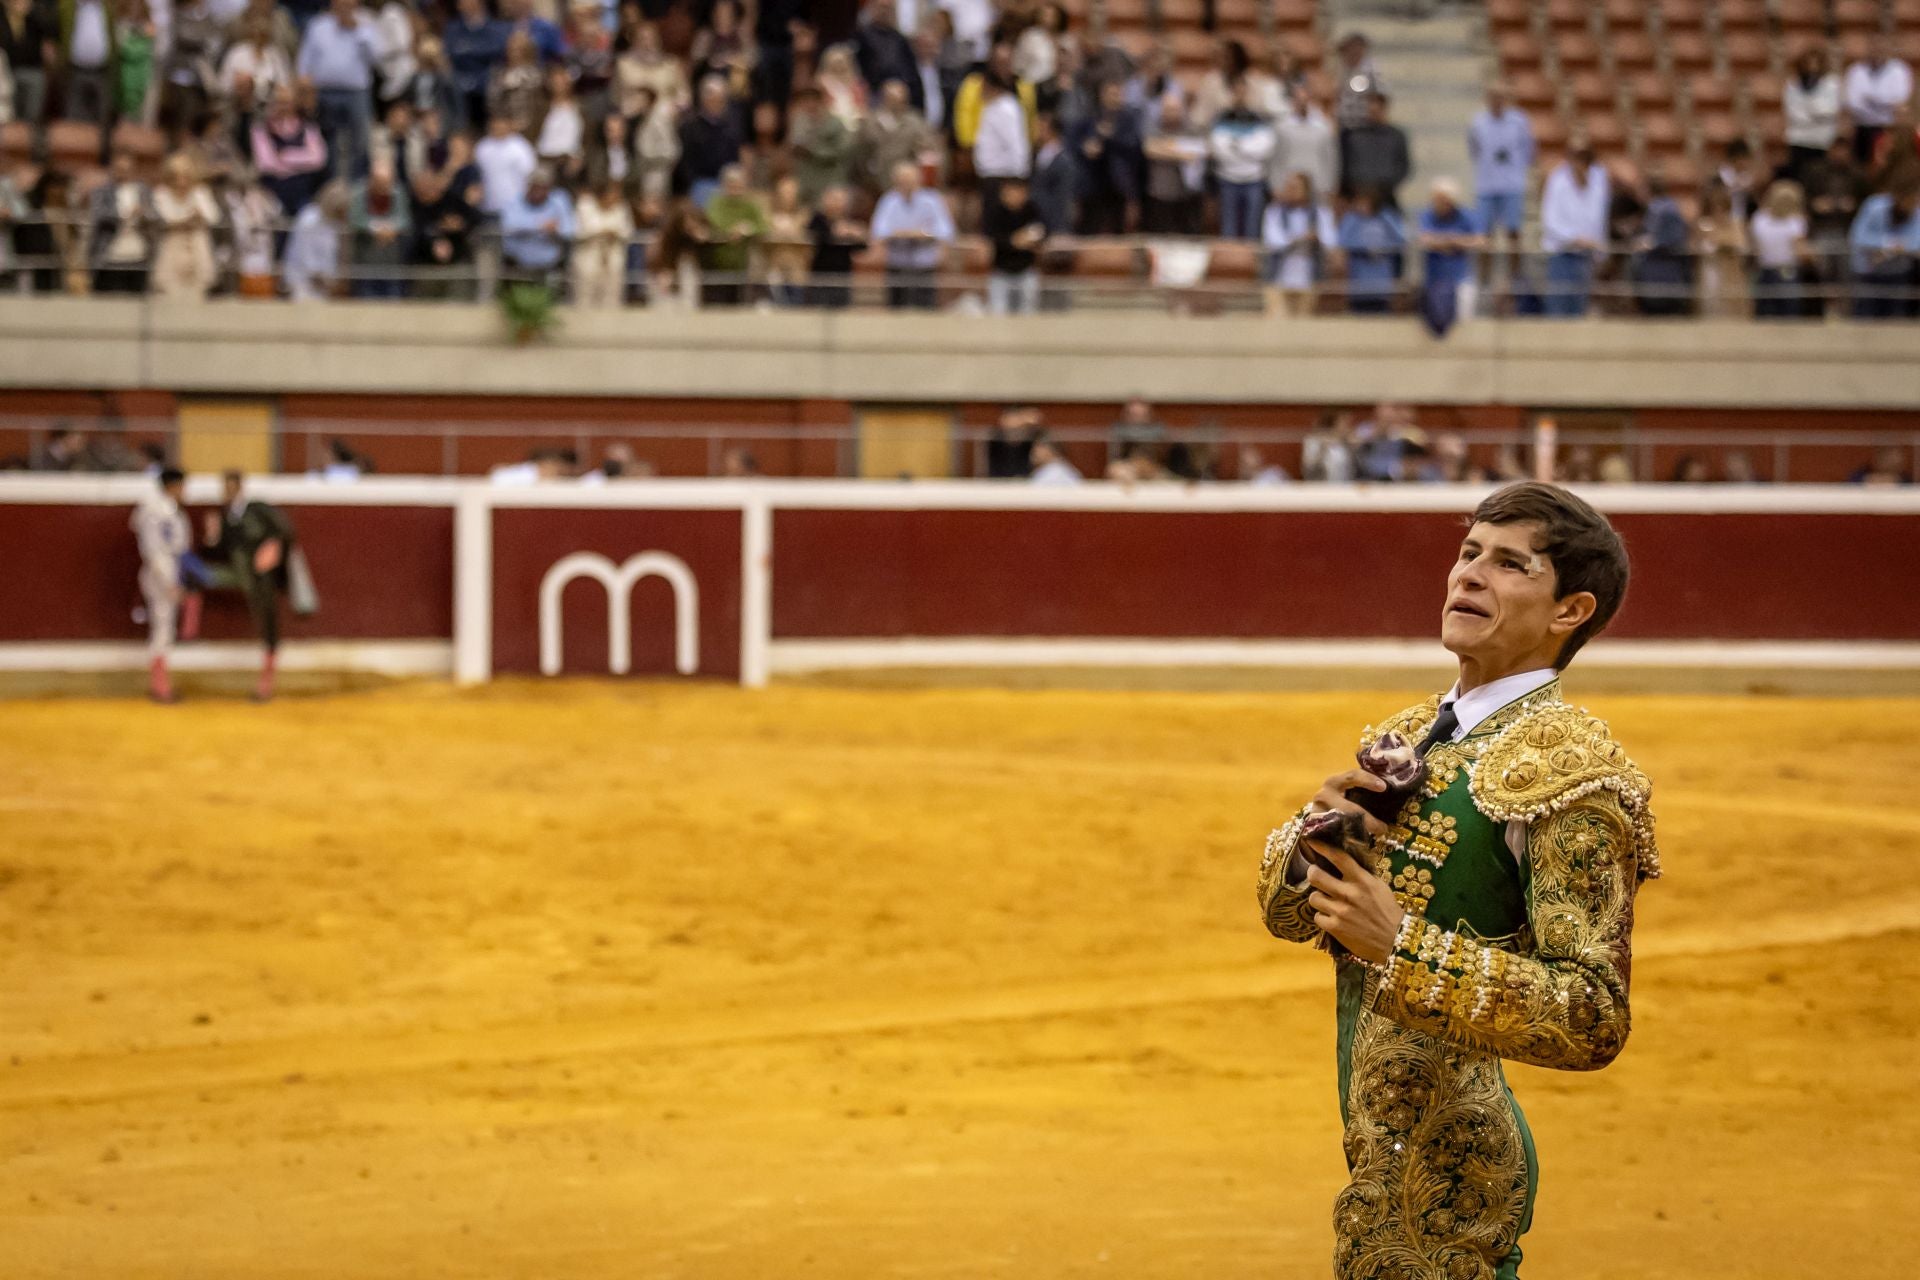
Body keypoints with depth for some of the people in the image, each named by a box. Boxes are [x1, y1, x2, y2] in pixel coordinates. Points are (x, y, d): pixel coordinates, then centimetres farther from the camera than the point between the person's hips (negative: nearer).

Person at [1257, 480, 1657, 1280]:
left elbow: (1593, 1019, -22)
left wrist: (1398, 945, -26)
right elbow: (1285, 908, 14)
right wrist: (1313, 840, -8)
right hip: (1381, 1147, 8)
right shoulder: (1408, 738, 10)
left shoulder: (1569, 768, -16)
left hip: (1444, 1170, -8)